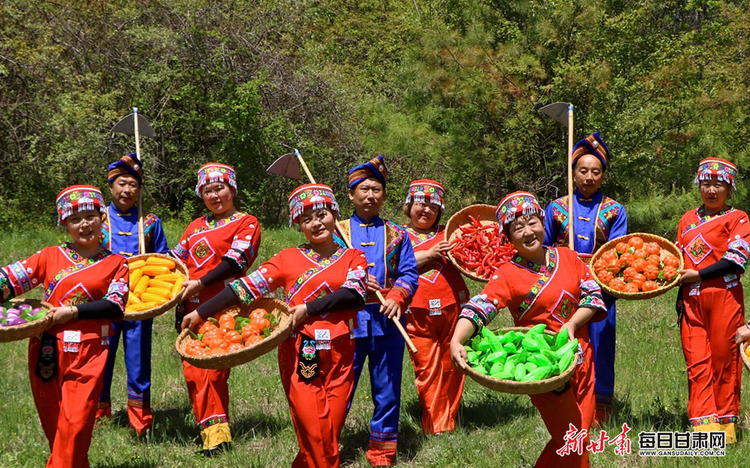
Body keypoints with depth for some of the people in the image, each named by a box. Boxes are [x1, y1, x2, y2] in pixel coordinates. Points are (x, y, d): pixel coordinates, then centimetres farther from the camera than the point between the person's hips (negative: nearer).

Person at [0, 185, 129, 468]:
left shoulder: (116, 264, 6)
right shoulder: (50, 257, 9)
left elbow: (115, 306, -7)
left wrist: (73, 311, -16)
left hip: (89, 354, -2)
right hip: (47, 353, 3)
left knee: (76, 426, -9)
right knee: (53, 426, 11)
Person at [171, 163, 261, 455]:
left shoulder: (247, 222, 3)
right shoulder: (196, 226, 22)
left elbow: (235, 261, -10)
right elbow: (177, 258, 22)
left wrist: (200, 283, -19)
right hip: (191, 308, 6)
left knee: (214, 370, -10)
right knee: (193, 370, 0)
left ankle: (216, 432, -4)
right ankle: (213, 430, 6)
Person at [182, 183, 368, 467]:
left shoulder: (353, 258, 9)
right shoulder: (288, 259, 7)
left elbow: (354, 295, -9)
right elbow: (246, 287, 1)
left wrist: (308, 309, -18)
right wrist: (200, 313, -5)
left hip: (339, 357, 1)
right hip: (299, 356, -1)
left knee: (331, 431, 2)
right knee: (314, 433, -8)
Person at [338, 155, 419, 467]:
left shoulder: (397, 234, 11)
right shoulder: (336, 231, 8)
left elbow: (409, 274, 4)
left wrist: (396, 297, -14)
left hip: (387, 321, 2)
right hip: (348, 321, -1)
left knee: (387, 391, 7)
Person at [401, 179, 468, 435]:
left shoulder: (448, 233, 15)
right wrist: (429, 253, -14)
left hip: (452, 308, 2)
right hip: (418, 313, -2)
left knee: (451, 368, 5)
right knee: (426, 369, -4)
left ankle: (448, 422, 18)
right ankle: (433, 427, 4)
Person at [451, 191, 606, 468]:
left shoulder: (567, 257, 5)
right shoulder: (507, 274, -10)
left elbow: (593, 294, 5)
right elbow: (478, 308, -23)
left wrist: (572, 323, -14)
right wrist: (457, 341, -42)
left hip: (580, 359, 5)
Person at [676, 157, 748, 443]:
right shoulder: (687, 219, 17)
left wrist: (697, 275, -11)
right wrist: (680, 295, 15)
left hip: (724, 296, -4)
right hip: (691, 299, 4)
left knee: (724, 360, 0)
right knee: (697, 362, -2)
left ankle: (727, 423, 10)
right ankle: (704, 424, -3)